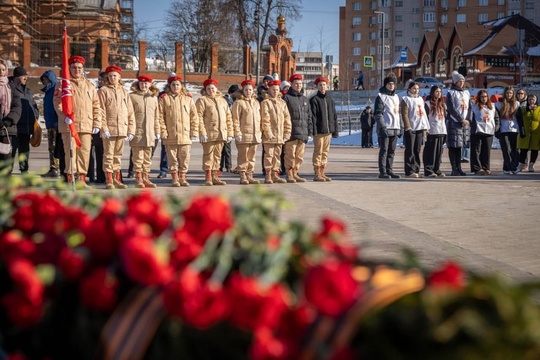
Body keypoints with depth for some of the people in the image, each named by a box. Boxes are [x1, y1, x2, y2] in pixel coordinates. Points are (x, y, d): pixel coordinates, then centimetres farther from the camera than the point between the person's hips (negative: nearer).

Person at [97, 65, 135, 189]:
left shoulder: (124, 92, 14)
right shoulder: (103, 91, 2)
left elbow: (130, 112, 12)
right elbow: (101, 112, -5)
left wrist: (131, 130, 5)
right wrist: (104, 128, -14)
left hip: (122, 129, 4)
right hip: (109, 129, -4)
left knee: (118, 155, 10)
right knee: (108, 155, -3)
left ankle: (117, 180, 17)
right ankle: (109, 181, -1)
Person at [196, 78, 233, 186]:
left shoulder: (222, 100, 18)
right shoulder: (202, 100, 1)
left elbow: (228, 117, 18)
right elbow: (199, 117, -8)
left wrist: (230, 133, 11)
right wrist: (202, 132, -16)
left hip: (221, 134, 5)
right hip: (209, 133, -5)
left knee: (217, 156, 10)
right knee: (208, 155, -3)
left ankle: (215, 177, 16)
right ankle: (208, 178, 1)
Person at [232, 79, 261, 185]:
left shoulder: (256, 103, 15)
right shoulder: (239, 102, -3)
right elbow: (236, 120, -8)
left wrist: (259, 133, 13)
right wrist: (238, 133, -14)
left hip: (255, 135, 6)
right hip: (244, 135, -6)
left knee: (252, 157, 10)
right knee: (243, 157, -3)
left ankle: (250, 175, 16)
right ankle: (243, 177, 2)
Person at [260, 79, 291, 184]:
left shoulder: (282, 102, 13)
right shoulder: (265, 102, -2)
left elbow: (287, 119, 12)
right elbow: (265, 120, -8)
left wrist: (287, 134, 6)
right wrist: (268, 134, -14)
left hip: (280, 136, 5)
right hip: (269, 135, -5)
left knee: (277, 155, 9)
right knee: (269, 154, -4)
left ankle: (275, 174, 16)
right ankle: (268, 176, -1)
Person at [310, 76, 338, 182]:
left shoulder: (330, 99, 14)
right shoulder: (314, 100, -3)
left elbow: (334, 116, 16)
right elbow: (313, 116, -8)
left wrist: (335, 130, 11)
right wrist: (314, 130, -16)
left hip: (328, 130, 5)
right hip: (319, 130, -5)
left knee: (325, 152, 8)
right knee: (318, 152, -3)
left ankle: (323, 173, 14)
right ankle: (317, 174, 0)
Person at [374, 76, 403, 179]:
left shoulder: (396, 97, 19)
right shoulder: (381, 96, -4)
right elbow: (377, 113, -11)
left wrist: (401, 126, 16)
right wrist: (382, 127, -19)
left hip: (395, 128, 7)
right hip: (385, 128, -7)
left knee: (392, 151, 8)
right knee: (384, 150, -6)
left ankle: (389, 170, 13)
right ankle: (382, 171, -6)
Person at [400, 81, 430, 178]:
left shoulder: (420, 99, 21)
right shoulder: (406, 99, 0)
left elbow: (423, 113, 21)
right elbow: (404, 114, -8)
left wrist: (426, 127, 13)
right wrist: (408, 127, -17)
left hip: (420, 128, 6)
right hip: (410, 129, -6)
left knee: (417, 151, 7)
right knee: (410, 151, -6)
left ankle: (416, 170, 11)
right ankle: (409, 171, -7)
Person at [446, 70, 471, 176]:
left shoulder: (466, 92, 18)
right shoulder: (451, 93, -1)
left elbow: (469, 107, 14)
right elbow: (451, 109, -9)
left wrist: (467, 119, -2)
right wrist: (461, 120, -12)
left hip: (465, 123, 6)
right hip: (454, 122, -6)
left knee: (460, 146, 7)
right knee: (453, 146, -6)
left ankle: (459, 168, 10)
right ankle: (454, 169, -6)